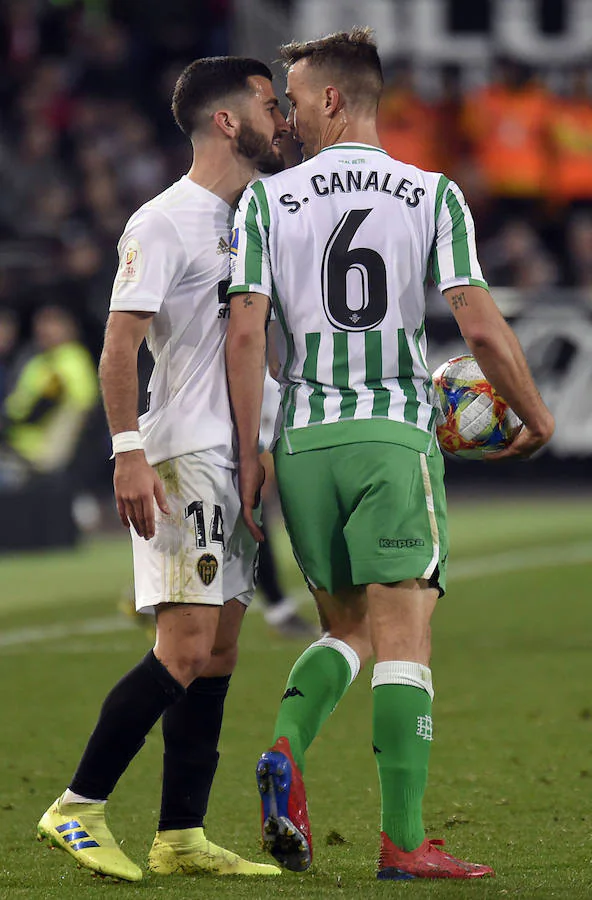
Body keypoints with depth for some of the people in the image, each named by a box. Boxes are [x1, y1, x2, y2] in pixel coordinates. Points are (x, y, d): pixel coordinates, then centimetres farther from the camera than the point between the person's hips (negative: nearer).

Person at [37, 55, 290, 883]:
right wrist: (129, 452, -24)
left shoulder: (248, 223, 17)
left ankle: (181, 837, 9)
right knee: (185, 652, -15)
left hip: (237, 464, 9)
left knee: (218, 653, 6)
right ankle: (77, 810, -7)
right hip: (183, 459, -9)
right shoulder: (163, 225, -10)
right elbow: (119, 349, -15)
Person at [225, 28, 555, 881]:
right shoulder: (433, 195, 2)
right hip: (396, 435, -2)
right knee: (403, 641, -2)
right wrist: (537, 417, 10)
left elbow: (246, 333, -2)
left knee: (346, 627, 18)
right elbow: (481, 327, -4)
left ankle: (285, 751, -8)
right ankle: (403, 842, -7)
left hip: (302, 440, 2)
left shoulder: (267, 200, 4)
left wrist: (247, 456, 3)